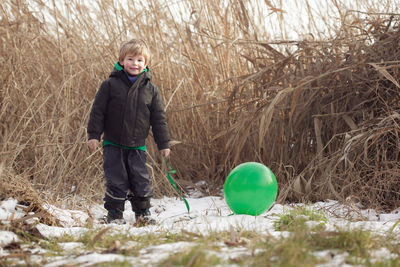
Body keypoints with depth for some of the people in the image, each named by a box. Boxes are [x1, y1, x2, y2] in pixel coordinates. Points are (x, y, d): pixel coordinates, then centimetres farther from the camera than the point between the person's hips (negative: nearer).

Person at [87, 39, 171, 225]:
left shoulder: (150, 90, 2)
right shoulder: (110, 85, -4)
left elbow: (159, 119, 7)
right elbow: (98, 111, -1)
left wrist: (163, 144, 7)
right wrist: (94, 135, -5)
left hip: (137, 146, 2)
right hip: (113, 144, -2)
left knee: (141, 180, 3)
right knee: (116, 180, -2)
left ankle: (143, 213, 19)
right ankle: (114, 214, 12)